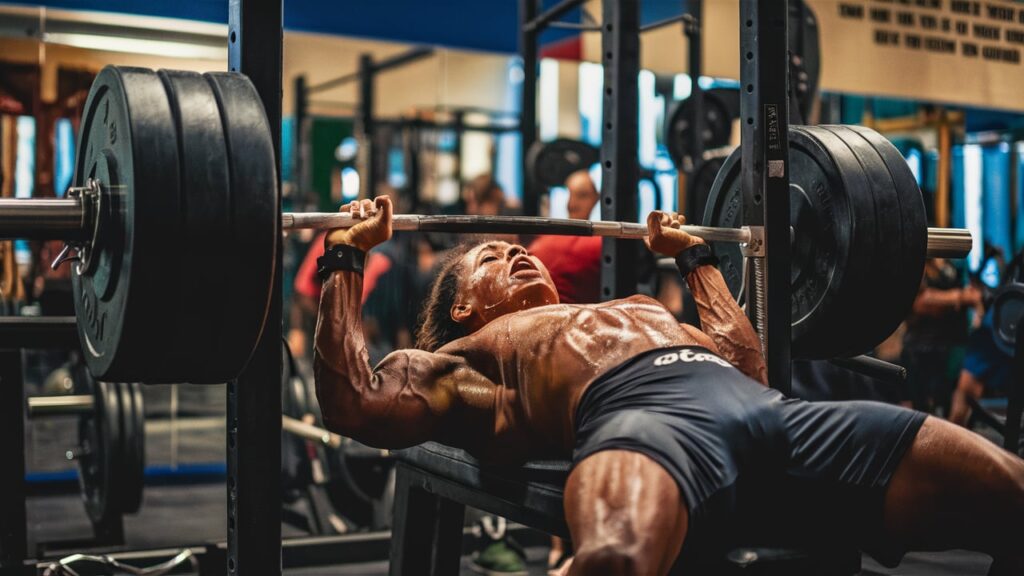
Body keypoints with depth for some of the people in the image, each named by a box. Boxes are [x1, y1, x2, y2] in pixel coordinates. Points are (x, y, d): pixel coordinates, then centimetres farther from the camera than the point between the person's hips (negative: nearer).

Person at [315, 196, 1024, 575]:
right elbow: (357, 406, 10)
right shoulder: (468, 357, 26)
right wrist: (345, 256, 15)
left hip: (771, 412, 6)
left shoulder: (637, 308, 43)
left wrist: (695, 255, 53)